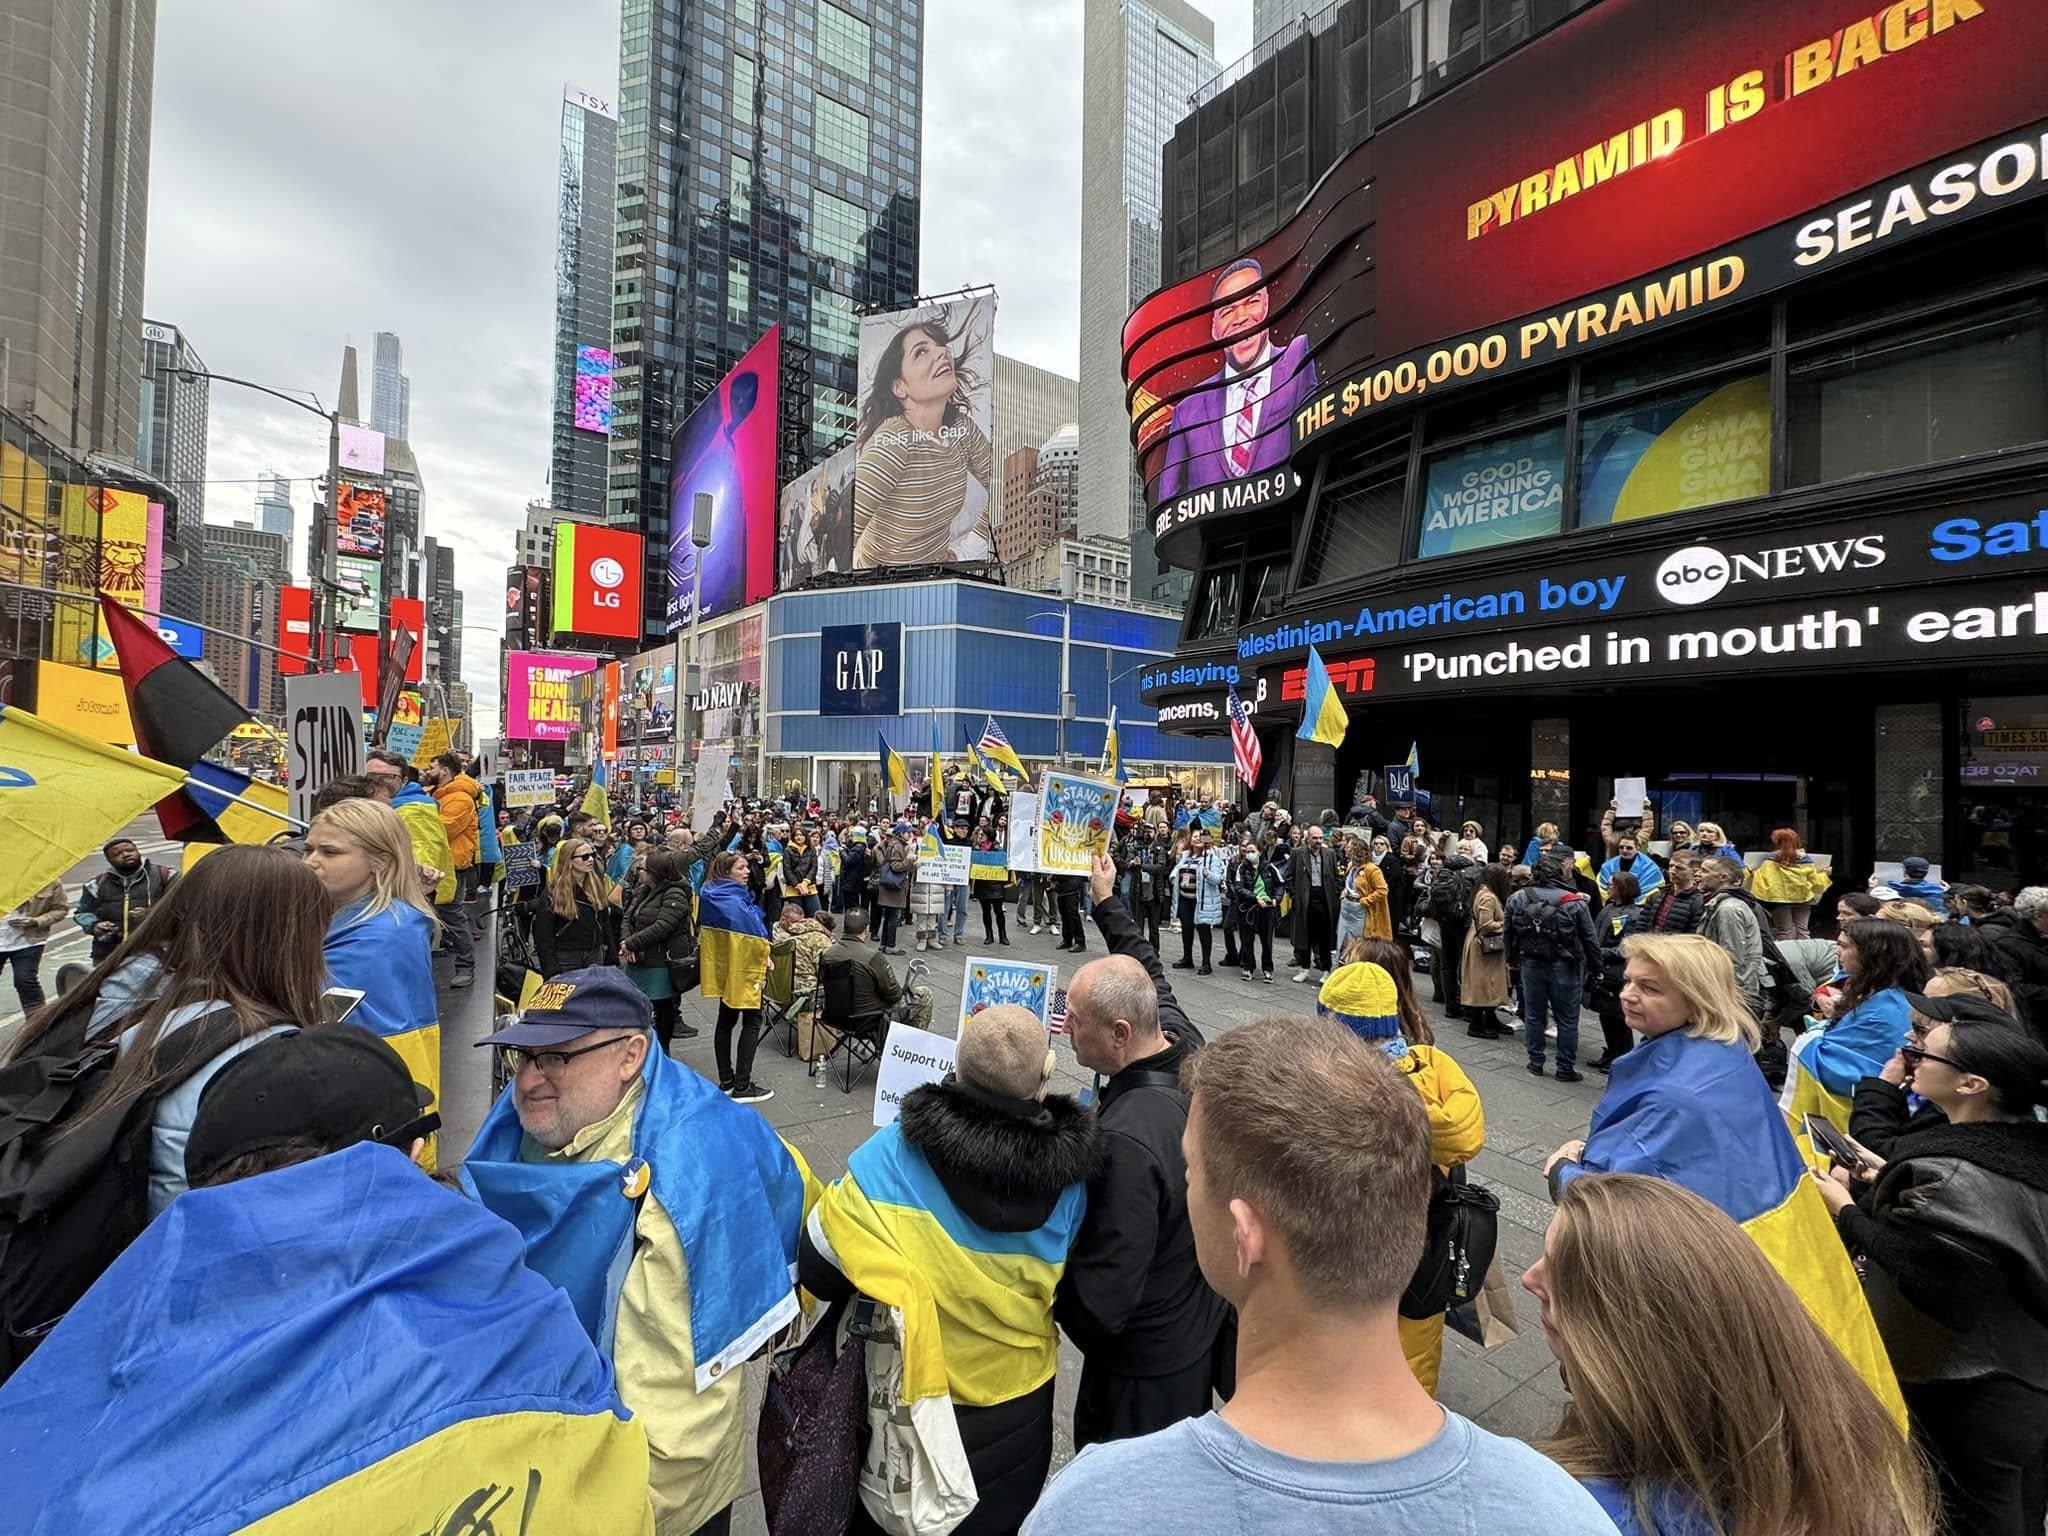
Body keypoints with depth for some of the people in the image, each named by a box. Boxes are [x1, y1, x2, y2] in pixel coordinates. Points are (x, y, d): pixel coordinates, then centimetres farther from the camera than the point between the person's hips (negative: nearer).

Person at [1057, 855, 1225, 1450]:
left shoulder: (1124, 1143, -38)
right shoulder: (1186, 1047, -15)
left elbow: (1100, 1305, -30)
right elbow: (1151, 977, 8)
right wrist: (1108, 902, 17)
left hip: (1145, 1368, -7)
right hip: (1205, 1322, 8)